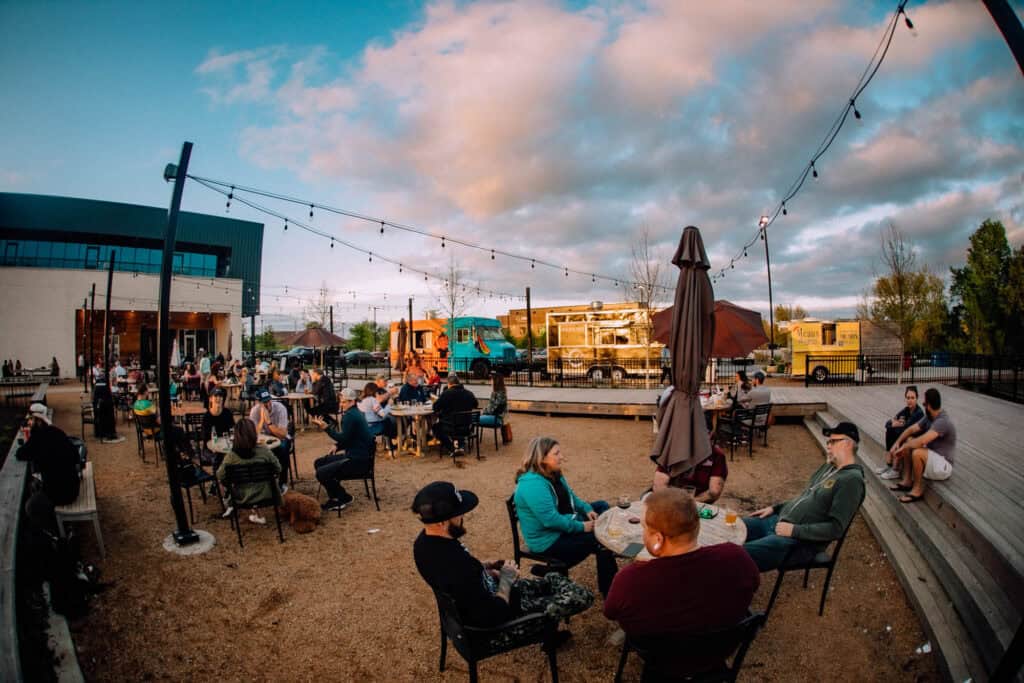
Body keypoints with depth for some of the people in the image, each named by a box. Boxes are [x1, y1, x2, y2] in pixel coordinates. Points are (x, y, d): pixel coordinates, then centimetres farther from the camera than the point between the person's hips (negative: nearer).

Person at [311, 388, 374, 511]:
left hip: (359, 460, -11)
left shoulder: (350, 415, -17)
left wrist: (325, 427, -22)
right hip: (356, 455, 11)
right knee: (318, 463, 15)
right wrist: (337, 446, 4)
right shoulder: (355, 413, 14)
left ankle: (344, 498, 2)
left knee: (321, 473, -18)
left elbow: (343, 438, -21)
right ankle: (335, 497, 17)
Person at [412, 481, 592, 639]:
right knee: (582, 596, -4)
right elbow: (494, 615, -31)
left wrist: (482, 567, 0)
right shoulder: (457, 566, -40)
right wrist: (506, 579, -15)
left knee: (556, 579, 21)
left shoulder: (425, 540, -11)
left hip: (483, 597, 9)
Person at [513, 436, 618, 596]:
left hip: (565, 524, 11)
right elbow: (551, 520, -33)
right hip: (549, 541, -11)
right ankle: (609, 588, 2)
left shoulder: (553, 474, 3)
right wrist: (581, 527, -23)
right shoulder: (533, 484, -29)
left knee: (602, 506, 12)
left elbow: (571, 497, 16)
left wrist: (587, 509, -3)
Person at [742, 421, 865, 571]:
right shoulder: (829, 466, 14)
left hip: (799, 541, -9)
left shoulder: (851, 479, -14)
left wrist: (794, 530, -22)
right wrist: (775, 508, 13)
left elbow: (836, 528, -20)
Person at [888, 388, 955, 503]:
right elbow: (911, 429, 8)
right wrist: (897, 443, -5)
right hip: (933, 457, 9)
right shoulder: (929, 417, 1)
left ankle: (918, 490, -12)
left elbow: (921, 441, -36)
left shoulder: (942, 421, -27)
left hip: (943, 466, -9)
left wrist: (903, 447, -21)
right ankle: (907, 481, 2)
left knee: (917, 452, -32)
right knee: (909, 440, 2)